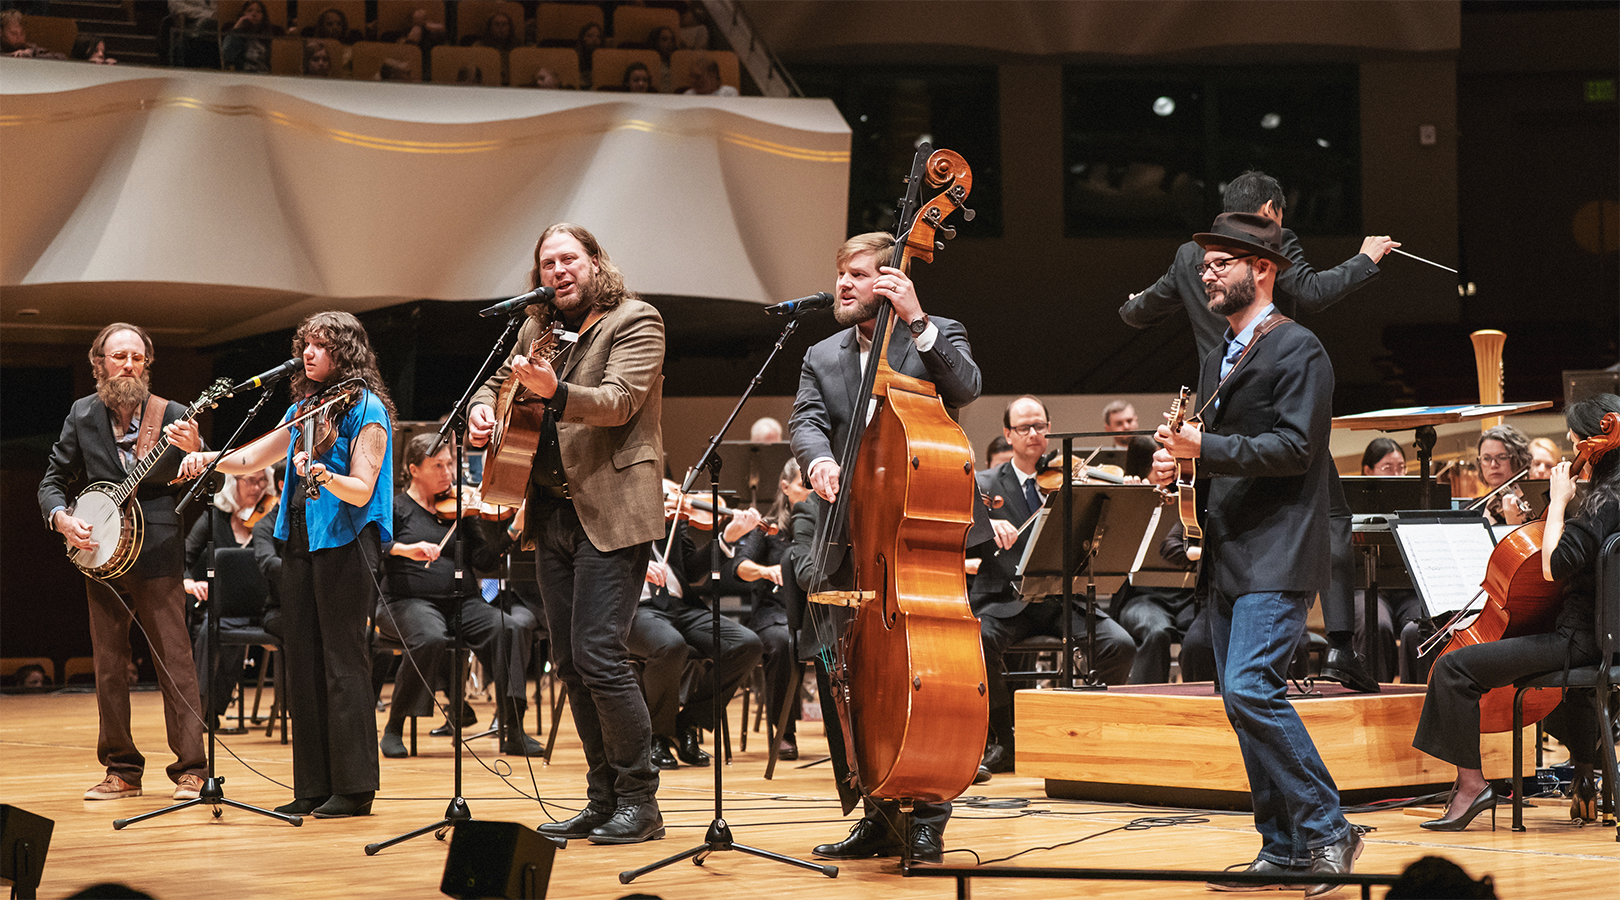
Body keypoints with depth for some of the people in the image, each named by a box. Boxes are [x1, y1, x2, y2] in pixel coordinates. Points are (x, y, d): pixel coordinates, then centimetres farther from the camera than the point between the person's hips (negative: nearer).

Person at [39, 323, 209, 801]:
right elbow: (53, 480, 12)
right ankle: (122, 770, 14)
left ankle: (191, 769, -3)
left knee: (175, 663, -6)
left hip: (157, 555, -3)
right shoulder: (82, 415, 8)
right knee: (108, 667, 6)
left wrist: (195, 449, -27)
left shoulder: (170, 416, -1)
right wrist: (61, 517, -8)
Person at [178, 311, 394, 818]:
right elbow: (252, 459, 21)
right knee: (303, 666, 6)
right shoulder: (304, 409, 17)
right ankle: (314, 788, 10)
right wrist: (207, 458, 4)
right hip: (298, 544, 8)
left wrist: (325, 476, -32)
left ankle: (353, 789, -5)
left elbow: (362, 490, -13)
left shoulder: (366, 411, -5)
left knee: (342, 663, -8)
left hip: (343, 544, -8)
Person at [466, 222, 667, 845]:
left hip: (611, 512, -8)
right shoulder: (537, 329, 16)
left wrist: (555, 391, -36)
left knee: (598, 655, -14)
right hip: (552, 513, 8)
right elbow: (499, 380, 28)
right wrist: (483, 409, 4)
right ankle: (603, 800, 14)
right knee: (570, 665, 7)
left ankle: (640, 801, -5)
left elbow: (620, 401, -19)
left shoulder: (635, 322, -5)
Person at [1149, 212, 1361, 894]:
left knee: (1251, 687, -20)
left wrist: (1204, 448, -23)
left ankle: (1328, 832, -12)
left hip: (1276, 555, -9)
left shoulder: (1297, 350, -7)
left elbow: (1294, 447, -17)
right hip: (1229, 556, 9)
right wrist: (1179, 463, 5)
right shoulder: (1220, 360, 21)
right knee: (1242, 701, 7)